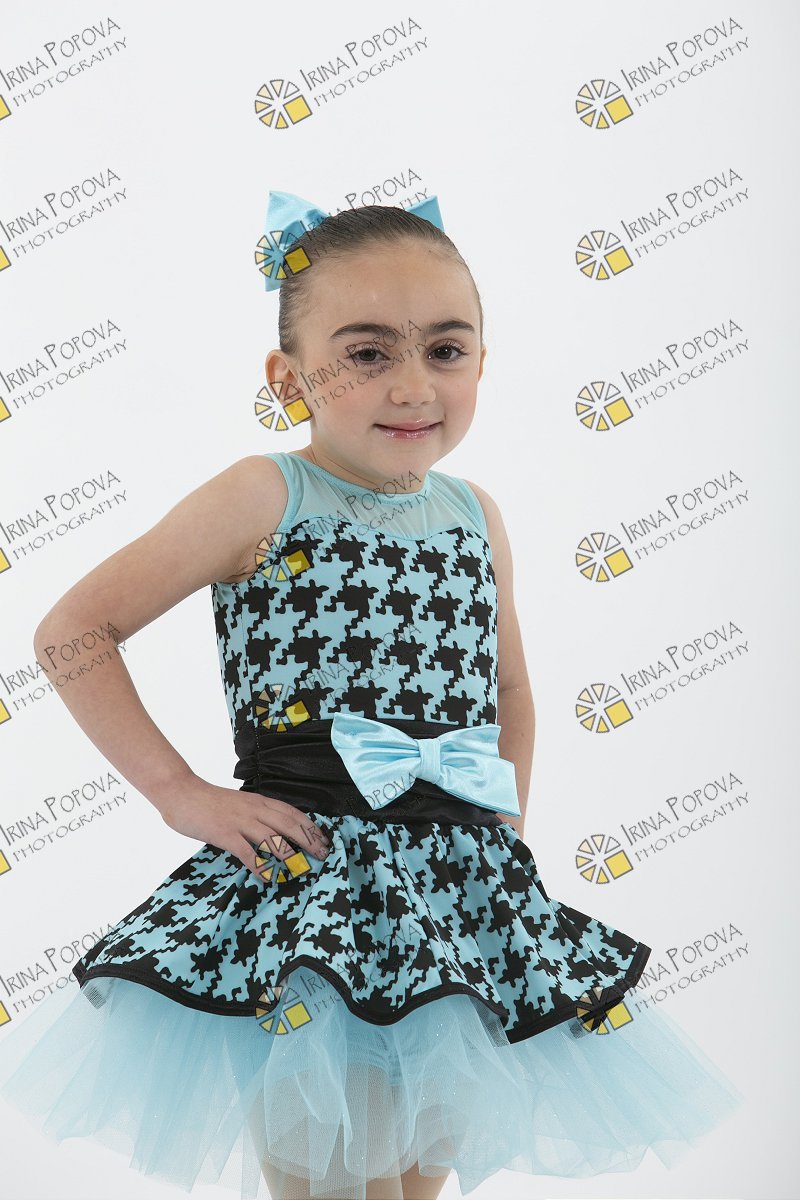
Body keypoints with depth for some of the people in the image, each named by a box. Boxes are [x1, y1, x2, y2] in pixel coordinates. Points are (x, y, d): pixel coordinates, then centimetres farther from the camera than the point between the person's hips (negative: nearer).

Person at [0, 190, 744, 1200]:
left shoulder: (477, 517, 6)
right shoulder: (262, 499, -9)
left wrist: (508, 833, 12)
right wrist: (181, 794, -11)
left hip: (460, 886, 5)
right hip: (301, 880, -5)